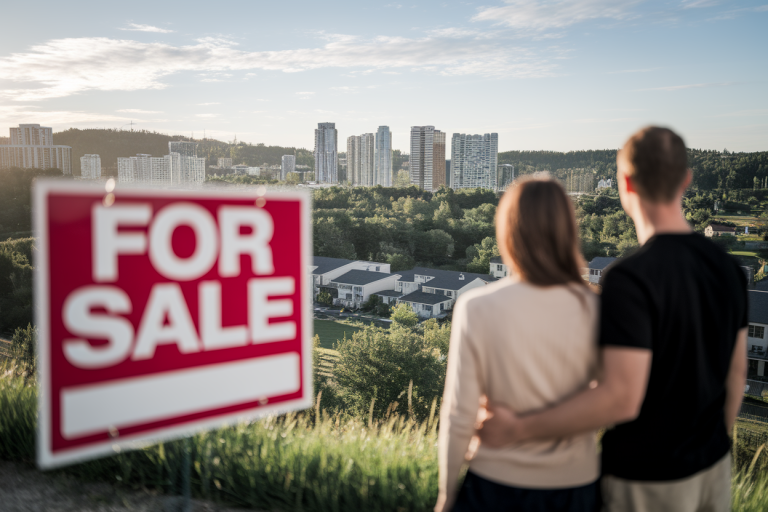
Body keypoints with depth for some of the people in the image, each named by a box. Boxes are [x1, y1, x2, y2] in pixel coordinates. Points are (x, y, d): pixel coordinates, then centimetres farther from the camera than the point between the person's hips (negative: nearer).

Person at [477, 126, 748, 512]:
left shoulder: (629, 279, -26)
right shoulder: (727, 268, -2)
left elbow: (622, 398, -31)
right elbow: (736, 372, 8)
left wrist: (518, 429, -23)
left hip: (649, 480, -6)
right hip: (713, 467, 7)